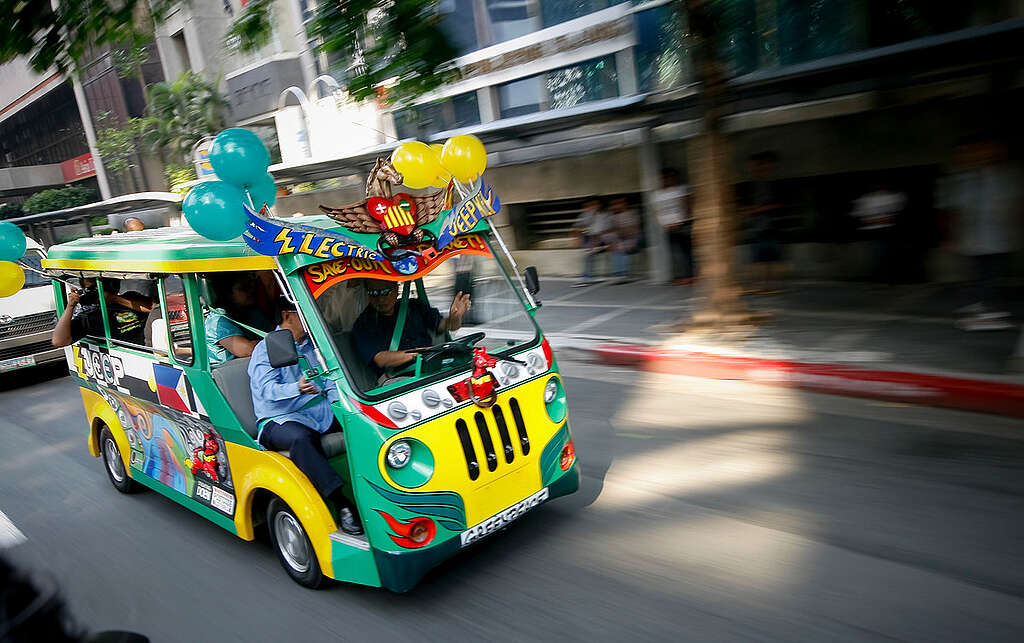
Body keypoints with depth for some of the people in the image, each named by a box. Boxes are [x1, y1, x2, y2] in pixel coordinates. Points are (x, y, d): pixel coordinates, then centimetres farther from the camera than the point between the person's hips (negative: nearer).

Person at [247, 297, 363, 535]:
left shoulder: (312, 344, 19)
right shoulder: (266, 350, -2)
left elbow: (329, 380, 18)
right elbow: (268, 389, -17)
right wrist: (297, 389, -38)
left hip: (321, 413, 6)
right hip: (279, 420, -6)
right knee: (300, 438, -39)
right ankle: (341, 504, -40)